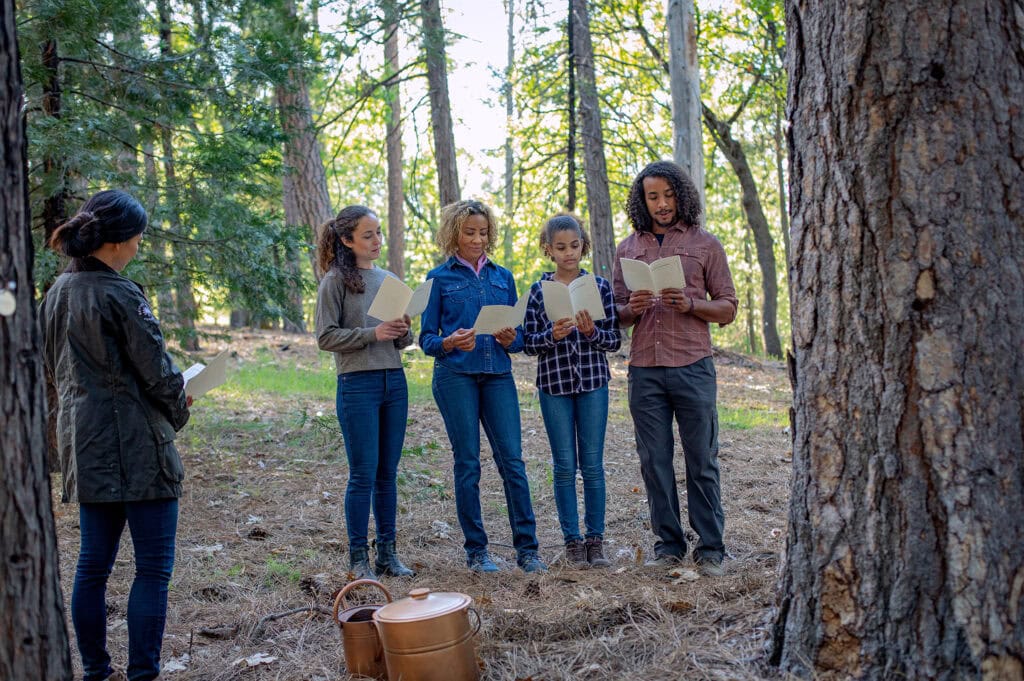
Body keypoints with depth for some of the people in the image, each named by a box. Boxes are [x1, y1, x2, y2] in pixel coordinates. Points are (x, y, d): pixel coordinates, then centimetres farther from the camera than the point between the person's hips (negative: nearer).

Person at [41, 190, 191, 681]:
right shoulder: (119, 295, -16)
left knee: (94, 563, 14)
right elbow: (157, 370, -12)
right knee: (152, 567, -1)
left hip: (84, 444, 8)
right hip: (135, 446, -8)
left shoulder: (57, 294, 9)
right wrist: (178, 409, 6)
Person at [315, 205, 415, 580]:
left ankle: (387, 553, 19)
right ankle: (359, 559, 9)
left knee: (388, 472, 10)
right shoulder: (336, 281, -4)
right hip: (358, 384, -5)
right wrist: (372, 333, -18)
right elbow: (326, 337, -9)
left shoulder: (389, 279, 13)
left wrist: (403, 332, -7)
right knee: (364, 474, -2)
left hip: (394, 381, 5)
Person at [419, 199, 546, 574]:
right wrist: (449, 343, -18)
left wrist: (510, 339, -8)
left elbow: (519, 333, 15)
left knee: (512, 459, -3)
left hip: (498, 375, 3)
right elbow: (426, 337, 2)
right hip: (456, 376, -2)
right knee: (468, 462, 1)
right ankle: (476, 550, 11)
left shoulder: (503, 277, 15)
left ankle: (527, 549, 3)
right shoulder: (440, 278, 5)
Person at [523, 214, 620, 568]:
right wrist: (553, 335, -18)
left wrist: (592, 331, -18)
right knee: (564, 466, 4)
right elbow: (528, 343, 1)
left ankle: (595, 539, 13)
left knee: (592, 464, 3)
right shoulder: (538, 291, 3)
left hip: (593, 382, 0)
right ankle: (572, 540, 12)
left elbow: (615, 340, 1)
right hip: (554, 383, 0)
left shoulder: (600, 286, 2)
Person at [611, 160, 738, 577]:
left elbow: (728, 308, 5)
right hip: (644, 369, 3)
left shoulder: (705, 245, 6)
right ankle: (668, 544, 15)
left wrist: (691, 303, -13)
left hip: (692, 366, -2)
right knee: (654, 460, 5)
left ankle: (710, 549, 8)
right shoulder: (627, 250, 13)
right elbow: (616, 313, 16)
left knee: (702, 460, 0)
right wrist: (632, 308, -7)